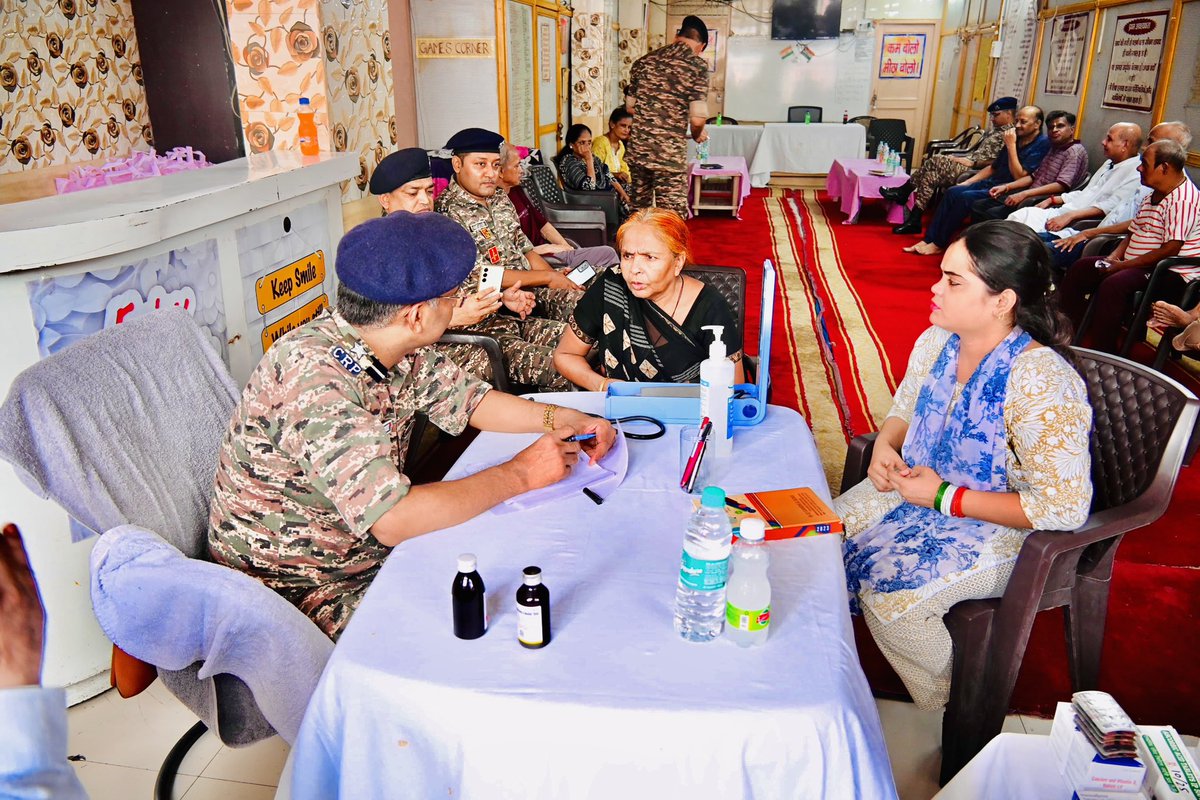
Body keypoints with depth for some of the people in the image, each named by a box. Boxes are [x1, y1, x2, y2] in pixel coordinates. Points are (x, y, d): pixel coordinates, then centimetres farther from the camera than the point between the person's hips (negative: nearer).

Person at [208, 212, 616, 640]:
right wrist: (520, 474, -27)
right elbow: (391, 519, -37)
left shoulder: (401, 350, -6)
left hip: (371, 547, 8)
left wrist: (565, 419, -6)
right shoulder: (313, 376, -32)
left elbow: (471, 400, 9)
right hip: (297, 589, -8)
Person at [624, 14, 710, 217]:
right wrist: (697, 135, 8)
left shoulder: (643, 61, 10)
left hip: (636, 150, 6)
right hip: (669, 154, -6)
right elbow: (697, 118, -13)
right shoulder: (697, 65, -6)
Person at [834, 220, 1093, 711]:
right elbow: (903, 409, 14)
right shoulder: (936, 342, -4)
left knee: (889, 594, -24)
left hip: (1006, 528, -7)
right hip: (923, 485, 8)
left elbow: (1063, 509, -27)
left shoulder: (1043, 384, -28)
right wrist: (886, 445, -9)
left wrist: (946, 497, -24)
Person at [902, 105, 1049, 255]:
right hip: (991, 183, 8)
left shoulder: (1042, 144, -9)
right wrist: (966, 183, 12)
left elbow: (1019, 176, -18)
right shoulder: (1016, 139, 16)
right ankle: (928, 239, -16)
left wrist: (1011, 146, -16)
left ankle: (939, 244, -18)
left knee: (965, 197, -27)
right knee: (952, 192, -12)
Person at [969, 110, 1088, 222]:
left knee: (993, 214, -28)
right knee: (978, 206, -3)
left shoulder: (1075, 151, -8)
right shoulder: (1054, 148, 21)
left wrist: (1024, 194, -27)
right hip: (1031, 196, 9)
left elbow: (1061, 186, -20)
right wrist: (1006, 186, 7)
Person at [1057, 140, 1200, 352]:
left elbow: (1170, 249, -24)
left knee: (1112, 285, -34)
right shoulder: (1152, 196, 14)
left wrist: (1122, 265, -21)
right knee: (1078, 270, 4)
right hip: (1133, 264, 10)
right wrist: (1114, 257, 0)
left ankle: (1102, 353, -26)